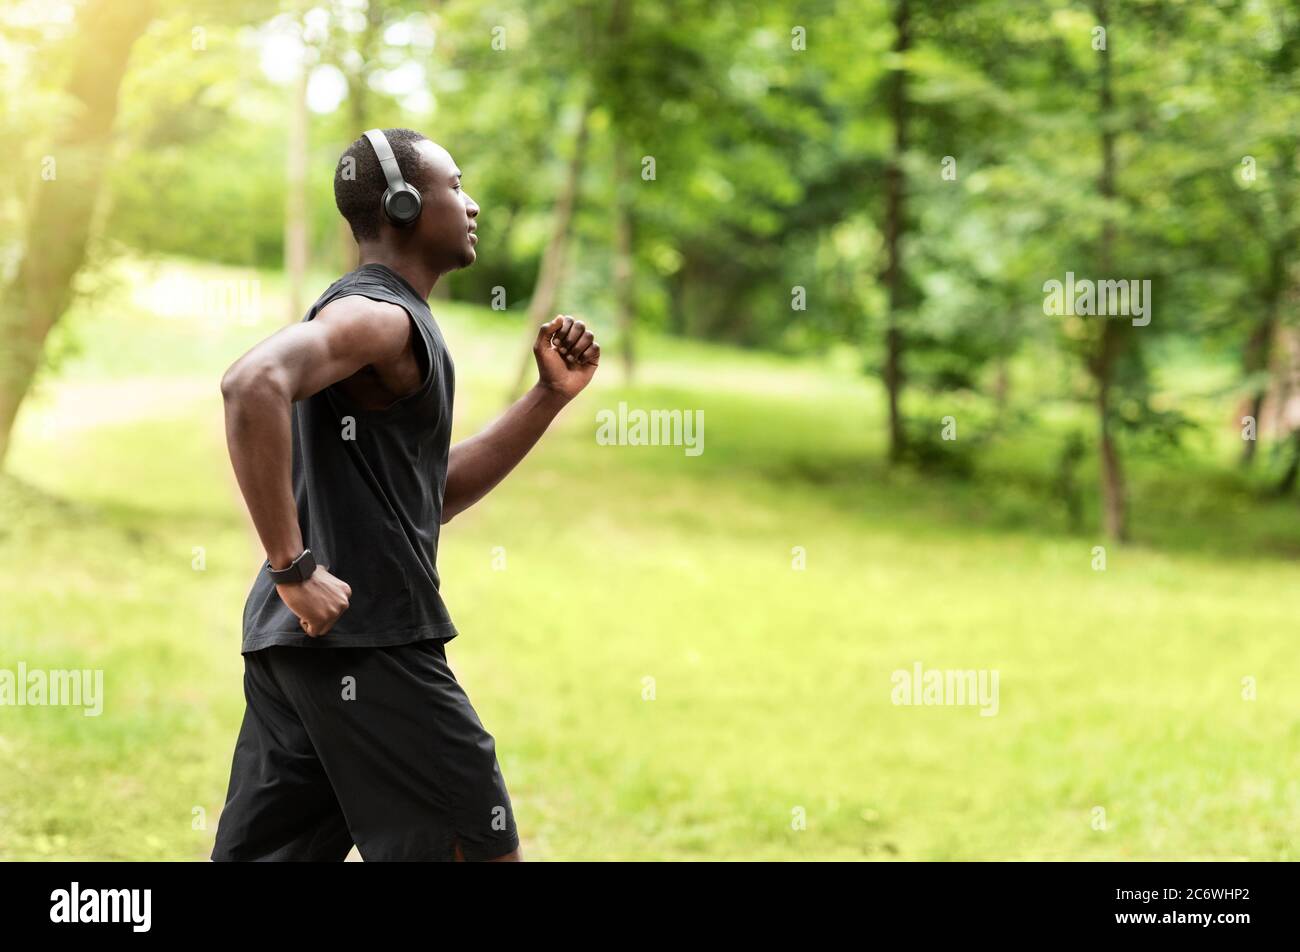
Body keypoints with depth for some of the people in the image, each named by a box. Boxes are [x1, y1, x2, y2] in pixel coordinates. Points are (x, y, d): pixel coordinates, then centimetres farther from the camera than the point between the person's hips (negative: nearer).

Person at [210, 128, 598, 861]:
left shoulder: (389, 322, 21)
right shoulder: (379, 314, -10)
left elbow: (435, 495, 25)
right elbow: (254, 385, -30)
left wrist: (551, 395, 17)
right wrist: (294, 568, -27)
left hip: (303, 638, 10)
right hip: (364, 637, -10)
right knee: (482, 848, -1)